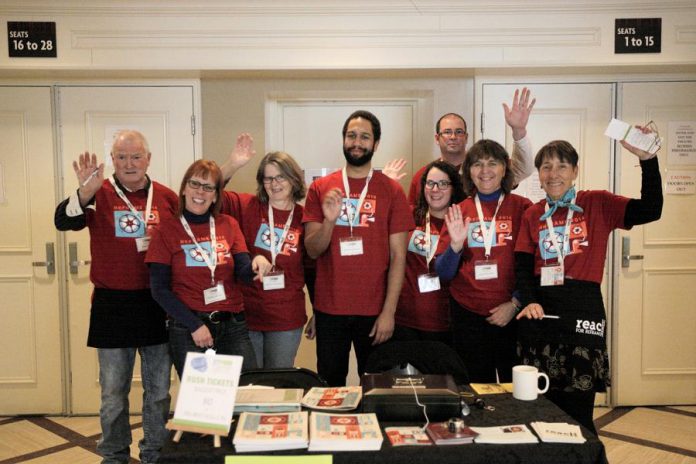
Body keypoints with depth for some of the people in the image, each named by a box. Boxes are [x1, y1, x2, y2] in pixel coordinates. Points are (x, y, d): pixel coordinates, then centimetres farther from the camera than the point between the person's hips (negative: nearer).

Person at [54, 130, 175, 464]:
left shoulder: (167, 197, 3)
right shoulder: (99, 195, -2)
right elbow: (63, 222, -18)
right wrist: (84, 192, -34)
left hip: (157, 305, 2)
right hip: (112, 305, -1)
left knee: (159, 389, 13)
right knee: (113, 392, 11)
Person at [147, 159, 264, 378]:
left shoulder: (229, 225, 8)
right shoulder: (167, 230, 0)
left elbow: (243, 273, 0)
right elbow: (160, 290, -3)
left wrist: (256, 264, -23)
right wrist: (194, 325, -11)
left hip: (233, 326, 2)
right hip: (187, 328, -2)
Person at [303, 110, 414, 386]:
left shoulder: (392, 191, -1)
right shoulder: (320, 188, 3)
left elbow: (398, 255, -3)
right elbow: (312, 250, 0)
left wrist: (389, 311, -8)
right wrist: (329, 221, -19)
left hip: (375, 312, -1)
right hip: (329, 310, 1)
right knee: (330, 386, 12)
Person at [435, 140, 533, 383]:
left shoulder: (522, 208, -1)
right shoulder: (458, 212, 5)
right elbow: (444, 274, 3)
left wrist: (515, 303, -7)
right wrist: (455, 244, -13)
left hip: (512, 316, -1)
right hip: (467, 315, 1)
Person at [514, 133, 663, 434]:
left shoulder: (598, 204, 3)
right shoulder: (532, 215, 10)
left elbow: (650, 210, -10)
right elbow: (523, 266, 4)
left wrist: (647, 159, -19)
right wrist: (529, 301, -14)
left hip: (582, 310, -2)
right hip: (541, 313, 3)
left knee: (577, 407, -1)